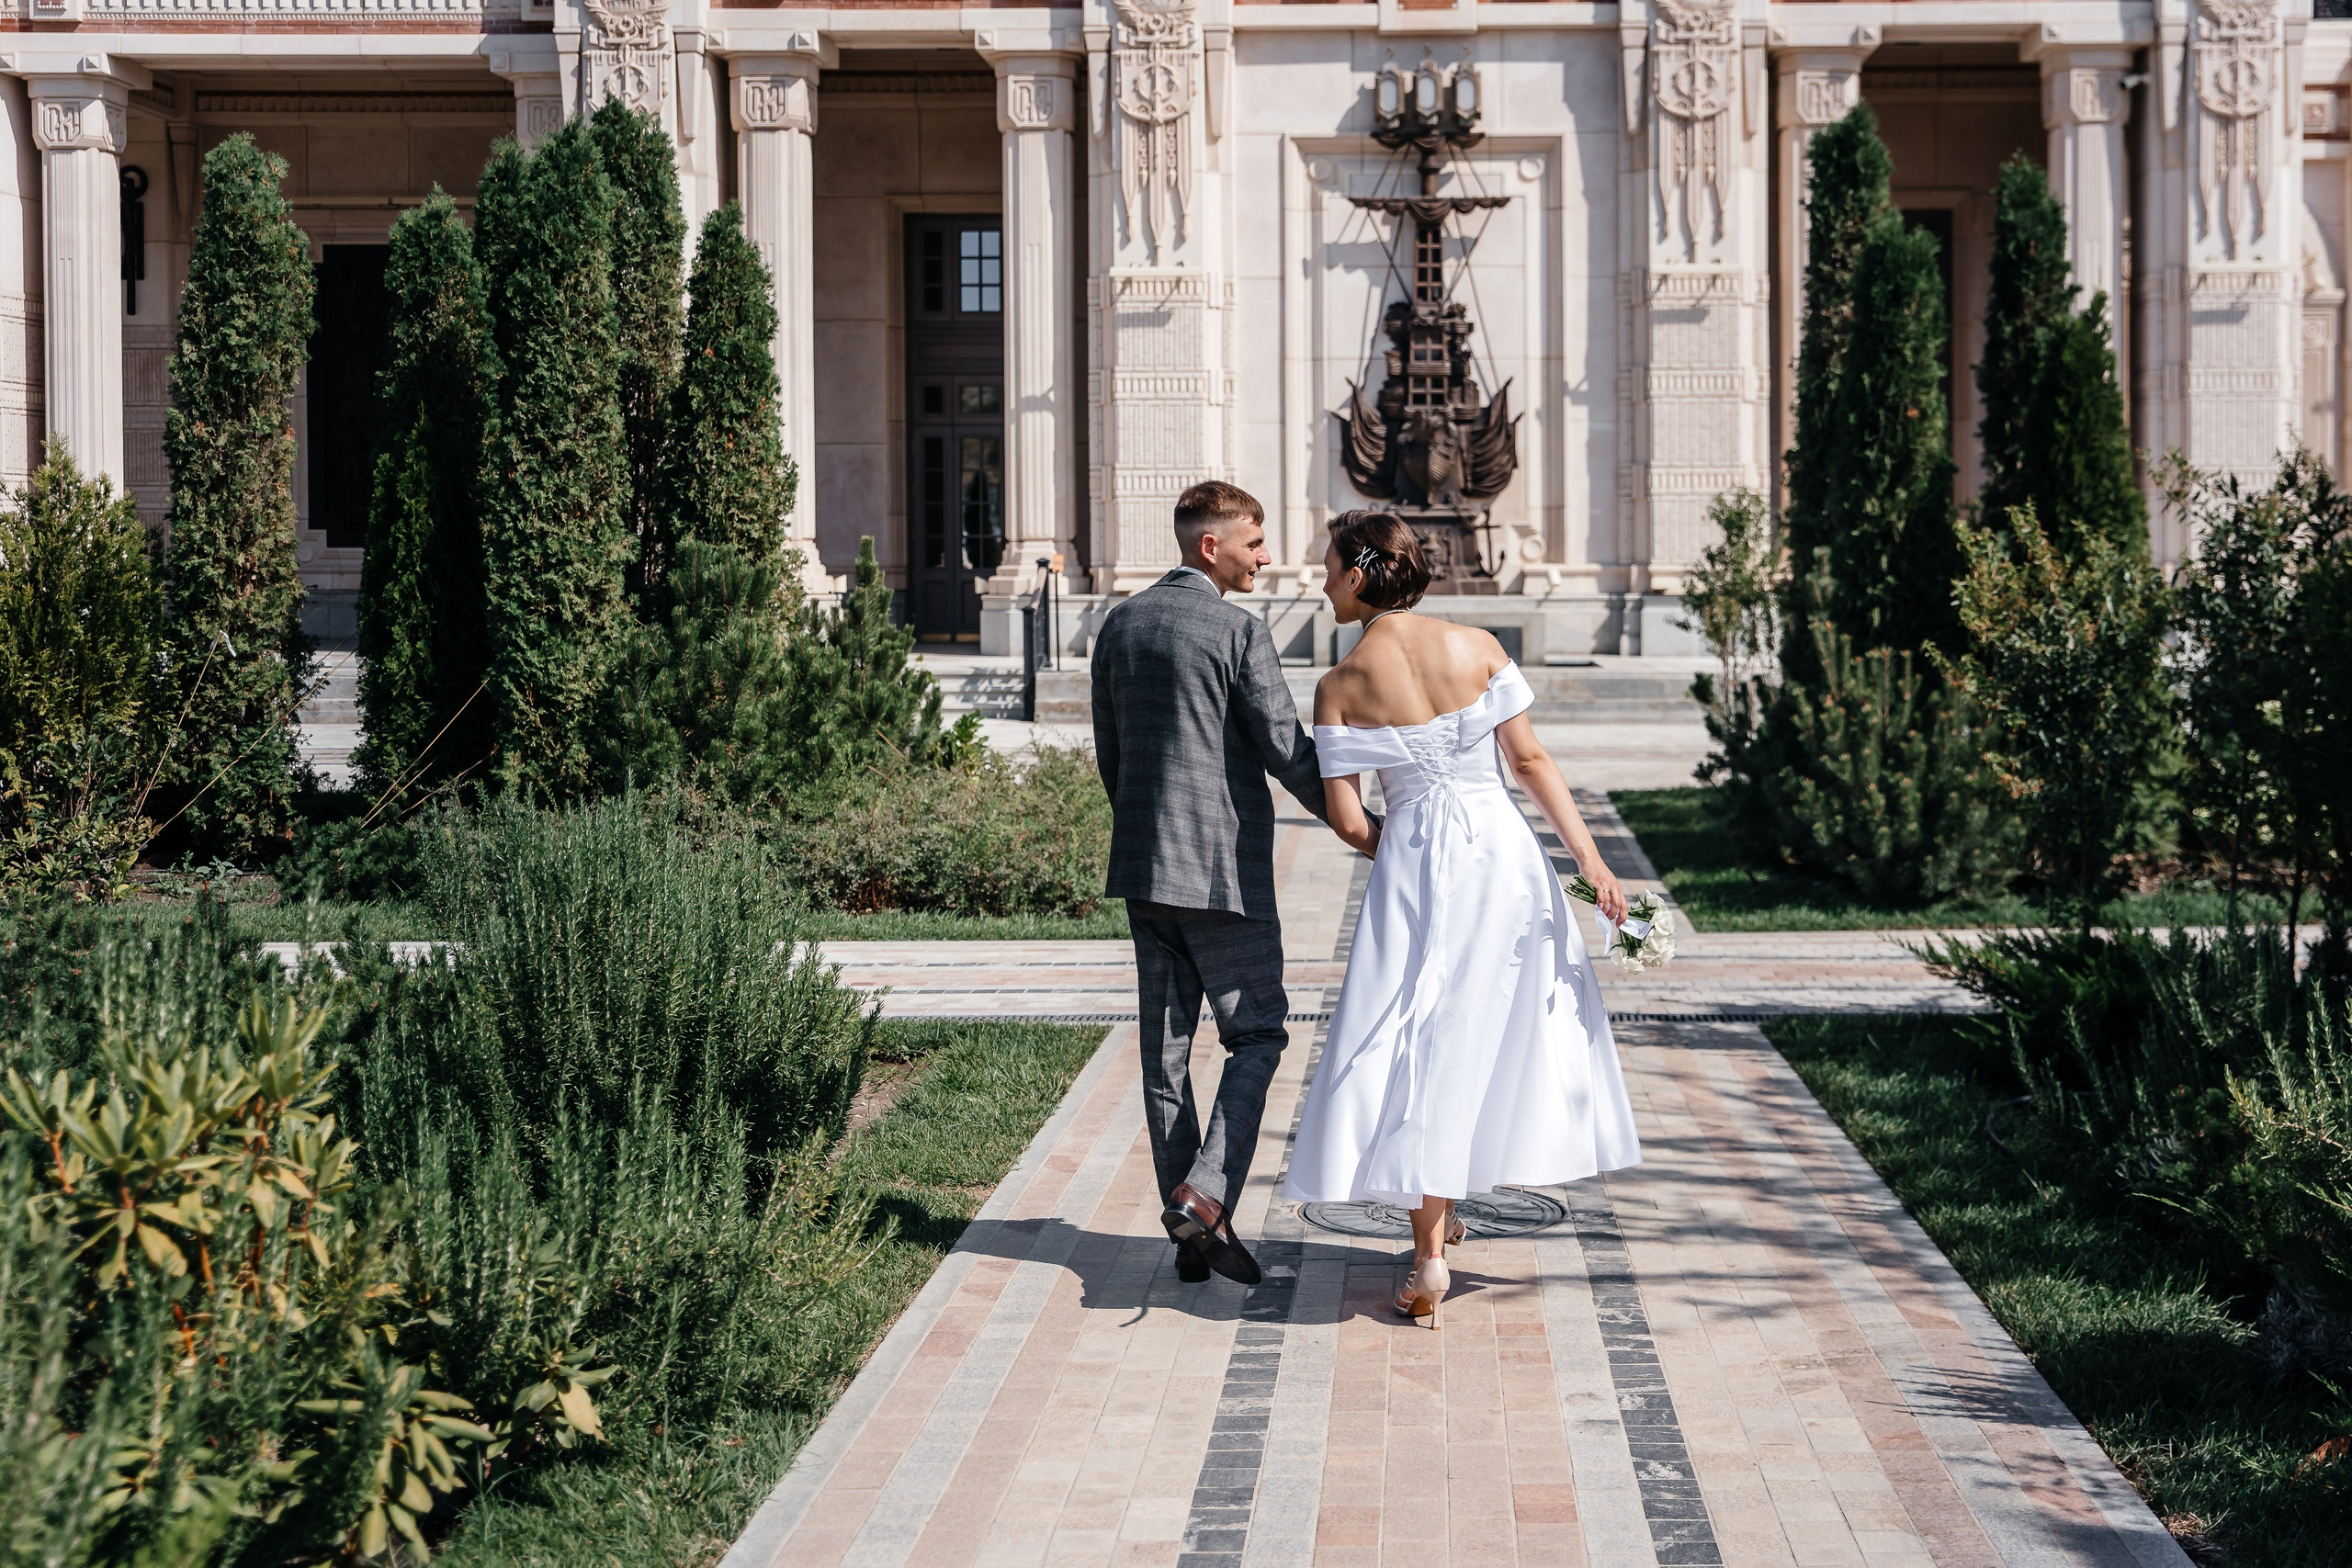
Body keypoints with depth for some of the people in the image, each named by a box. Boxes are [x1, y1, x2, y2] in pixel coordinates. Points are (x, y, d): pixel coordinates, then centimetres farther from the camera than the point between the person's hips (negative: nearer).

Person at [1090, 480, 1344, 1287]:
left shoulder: (1120, 625, 9)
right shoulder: (1238, 631, -11)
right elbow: (1286, 749, -12)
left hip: (1142, 862, 7)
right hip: (1224, 866, -6)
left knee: (1165, 1045, 9)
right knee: (1257, 1034, 4)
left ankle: (1188, 1233, 13)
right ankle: (1206, 1194, -11)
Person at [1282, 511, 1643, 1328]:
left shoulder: (1340, 685, -6)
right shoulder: (1477, 646, -1)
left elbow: (1347, 819, -6)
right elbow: (1531, 760, -2)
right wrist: (1592, 861, 0)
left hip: (1415, 861, -2)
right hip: (1503, 849, 2)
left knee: (1420, 1041, 4)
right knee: (1516, 1017, 19)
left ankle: (1430, 1254, -2)